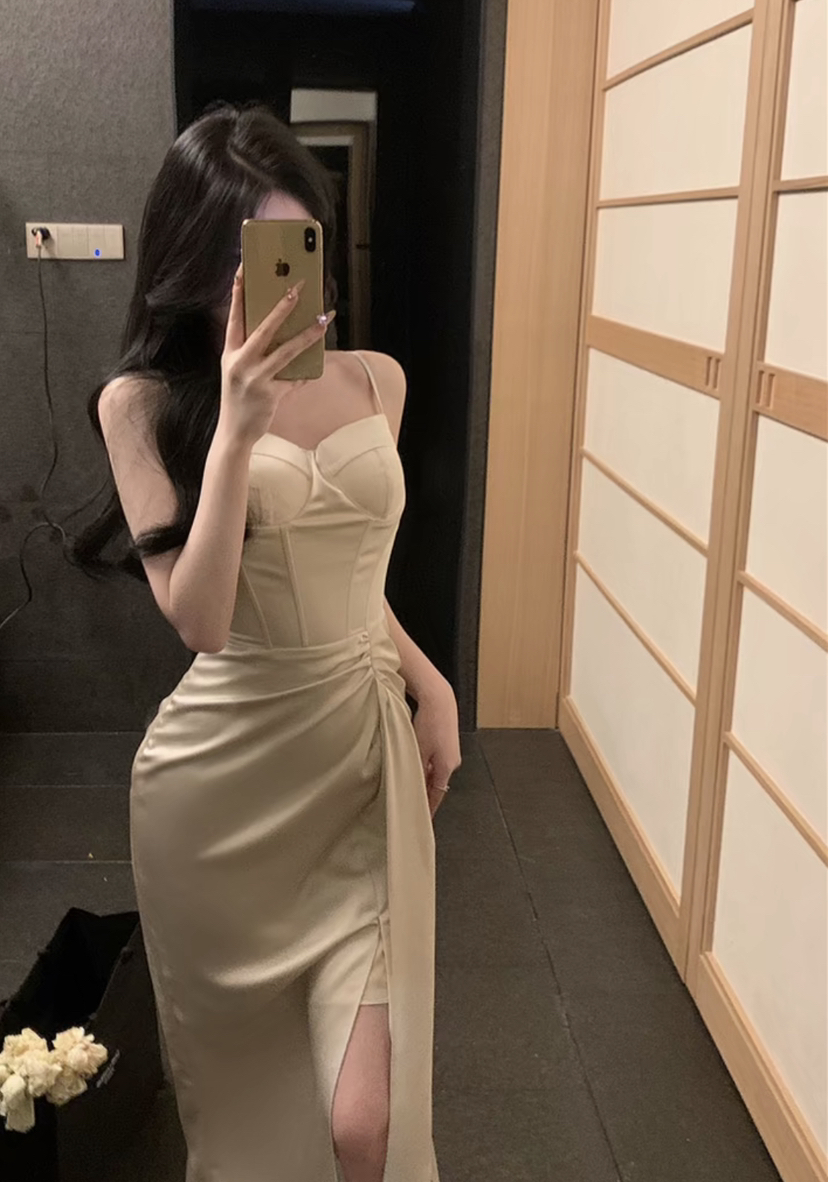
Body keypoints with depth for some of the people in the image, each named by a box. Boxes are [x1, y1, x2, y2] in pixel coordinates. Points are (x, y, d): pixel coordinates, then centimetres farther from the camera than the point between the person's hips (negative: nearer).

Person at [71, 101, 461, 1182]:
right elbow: (197, 617, -17)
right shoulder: (143, 401, -7)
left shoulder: (376, 381, 6)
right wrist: (238, 427, -23)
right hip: (225, 775, -2)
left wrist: (429, 683, 8)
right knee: (237, 1074, 18)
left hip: (365, 752, 2)